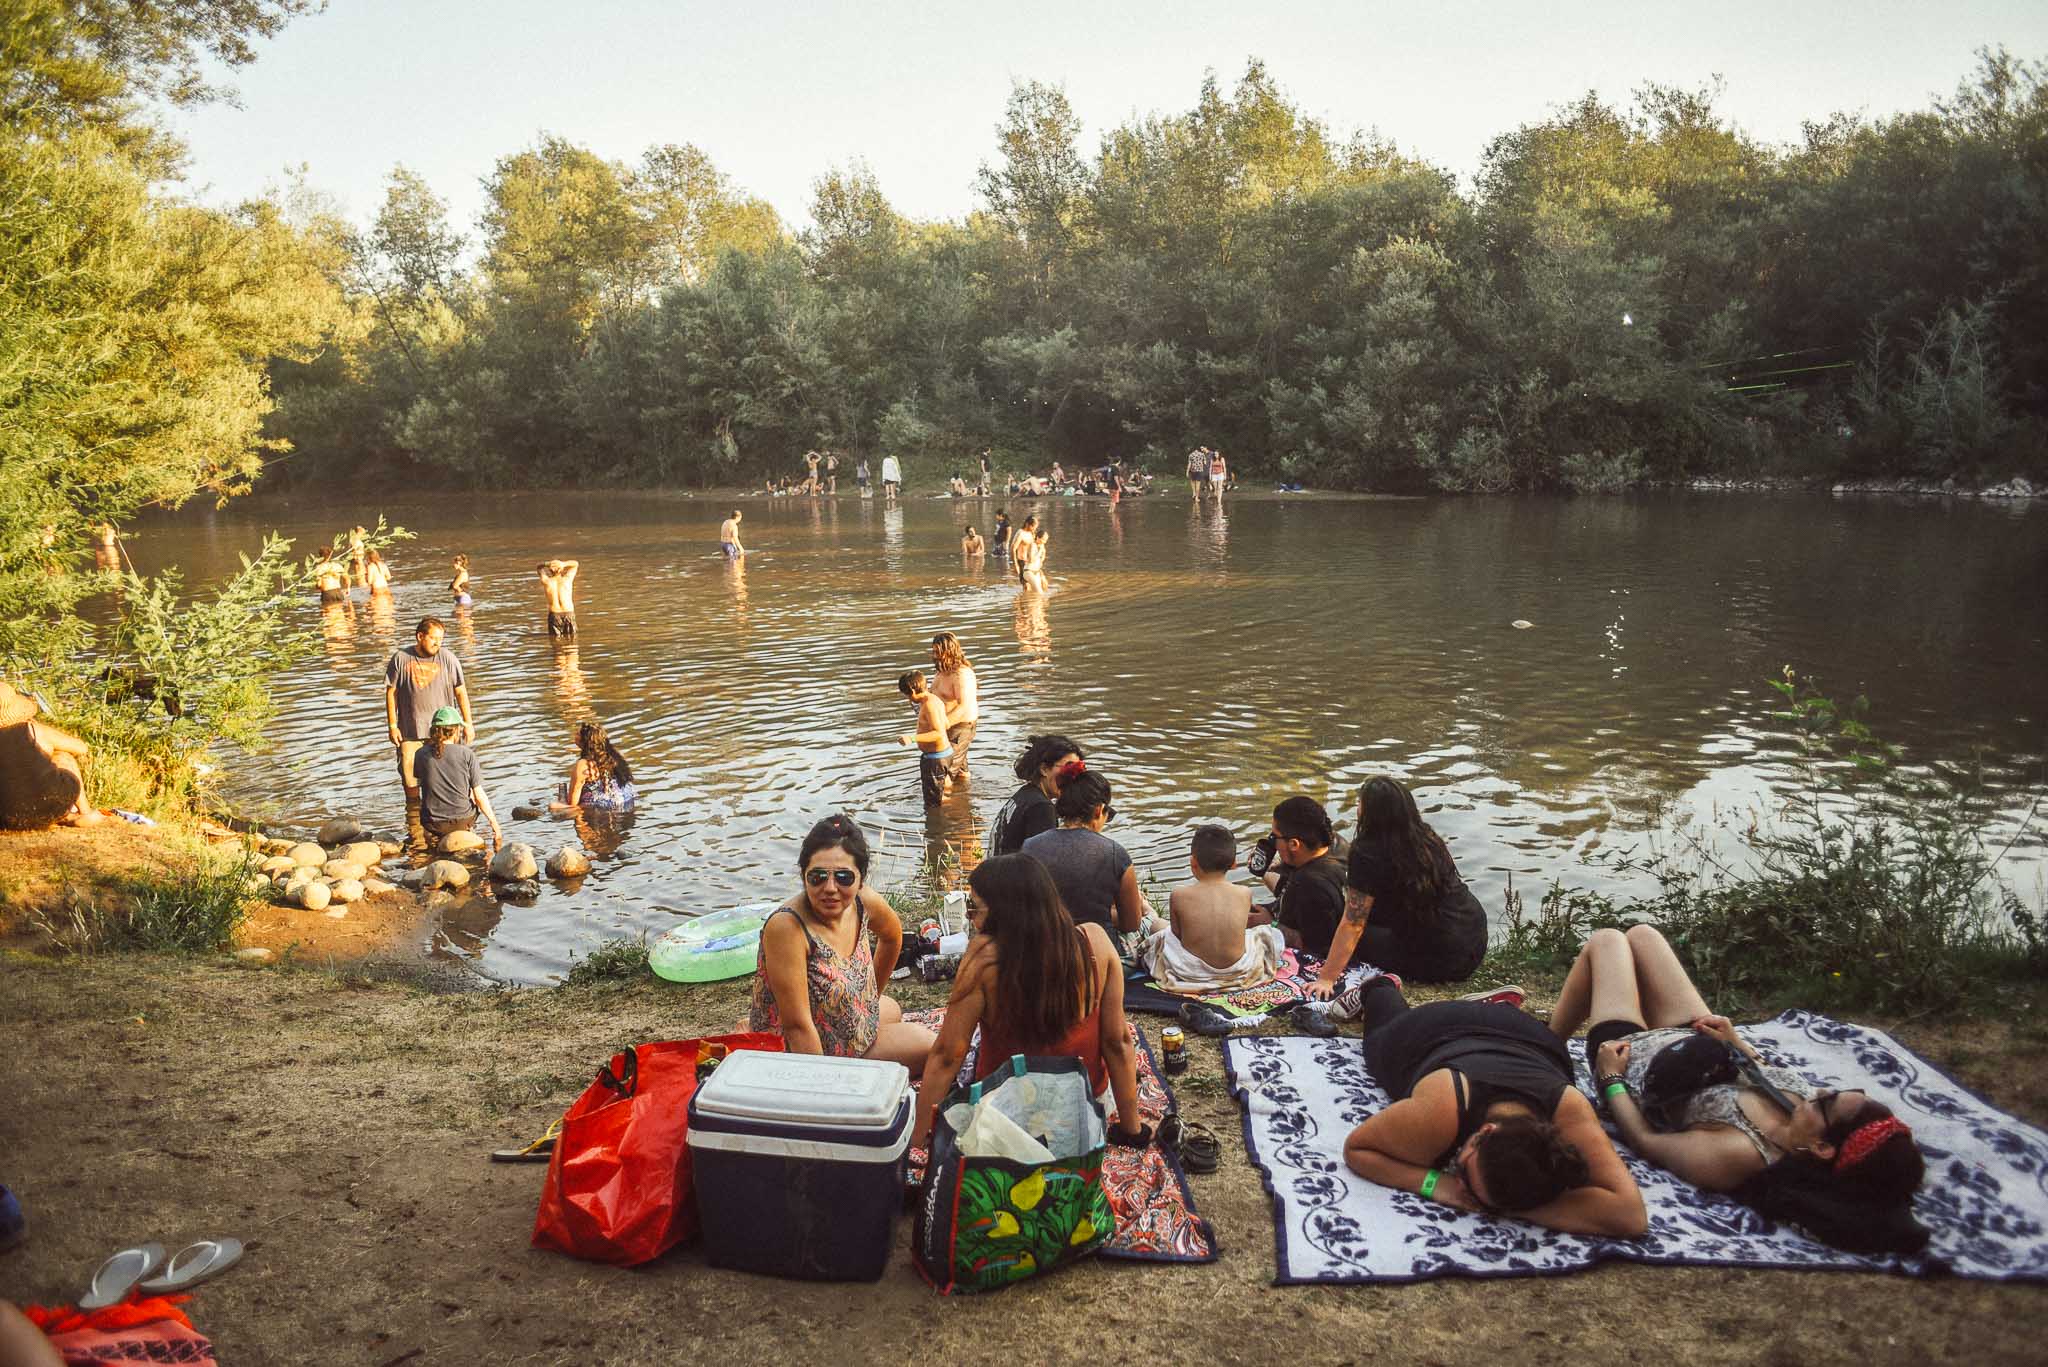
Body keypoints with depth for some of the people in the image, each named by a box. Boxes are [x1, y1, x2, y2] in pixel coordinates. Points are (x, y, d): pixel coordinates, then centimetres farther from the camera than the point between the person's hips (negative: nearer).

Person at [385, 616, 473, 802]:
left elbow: (461, 692, 0)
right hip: (410, 730, 1)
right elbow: (391, 692, 2)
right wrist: (392, 726, 1)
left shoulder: (447, 658, -6)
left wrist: (468, 723, -1)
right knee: (409, 773, 7)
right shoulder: (401, 658, -4)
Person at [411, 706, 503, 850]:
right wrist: (495, 826, -2)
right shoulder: (466, 754, -13)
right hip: (463, 821, -2)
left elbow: (414, 782, 14)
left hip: (433, 825, 2)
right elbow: (479, 796, -11)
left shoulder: (421, 754, -8)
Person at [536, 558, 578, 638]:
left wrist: (547, 564, -6)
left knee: (555, 637, 6)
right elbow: (575, 564, 14)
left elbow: (538, 567, 16)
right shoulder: (567, 579, -1)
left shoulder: (547, 582, -1)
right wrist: (563, 564, -6)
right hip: (569, 613, 0)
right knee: (571, 636, 9)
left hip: (553, 614, 0)